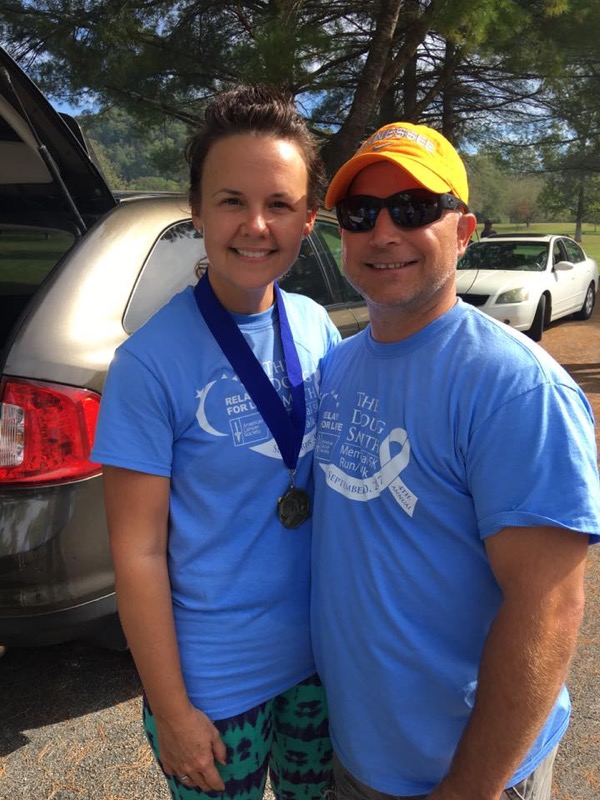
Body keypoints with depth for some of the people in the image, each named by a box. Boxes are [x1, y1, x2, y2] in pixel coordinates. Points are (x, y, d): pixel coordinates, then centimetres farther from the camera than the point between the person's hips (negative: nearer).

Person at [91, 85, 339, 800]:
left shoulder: (318, 329, -5)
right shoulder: (152, 360, -20)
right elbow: (137, 553, -15)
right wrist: (170, 713, -10)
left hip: (322, 657, 5)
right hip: (215, 682, -4)